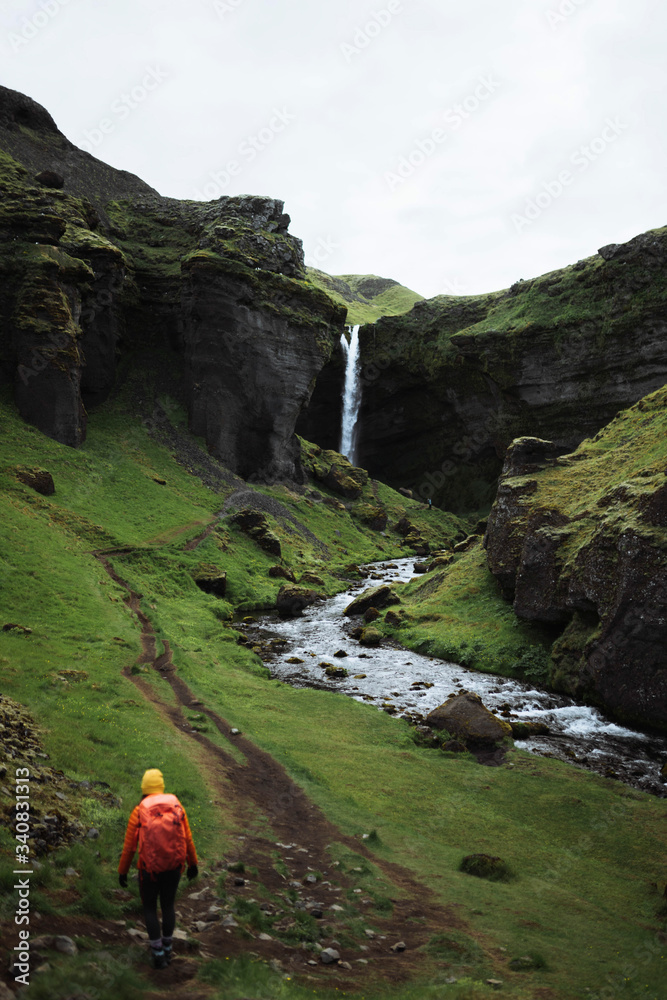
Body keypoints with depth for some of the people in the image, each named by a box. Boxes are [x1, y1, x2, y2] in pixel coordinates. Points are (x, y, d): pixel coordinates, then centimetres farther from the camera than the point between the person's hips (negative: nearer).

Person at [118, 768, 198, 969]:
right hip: (173, 867, 3)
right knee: (168, 906, 23)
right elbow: (187, 839, 0)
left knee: (149, 909, 16)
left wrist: (122, 872, 6)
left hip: (149, 868, -3)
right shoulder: (176, 806, -4)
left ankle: (158, 954, 12)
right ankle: (166, 949, 31)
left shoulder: (138, 812, -11)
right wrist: (193, 864, 13)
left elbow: (129, 846, -7)